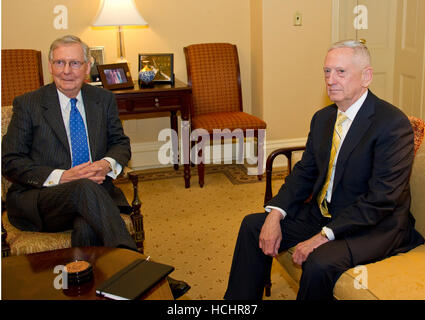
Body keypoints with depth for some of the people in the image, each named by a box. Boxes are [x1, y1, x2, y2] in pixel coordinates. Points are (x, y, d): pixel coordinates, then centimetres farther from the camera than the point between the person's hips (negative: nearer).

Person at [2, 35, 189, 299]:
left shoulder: (104, 99, 11)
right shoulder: (28, 104, 1)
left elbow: (121, 143, 17)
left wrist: (107, 164, -9)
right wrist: (62, 177, -17)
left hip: (95, 192, 2)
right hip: (40, 199, -2)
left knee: (88, 228, -35)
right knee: (85, 188, -36)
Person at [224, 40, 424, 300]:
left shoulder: (393, 123, -19)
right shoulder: (323, 118, 6)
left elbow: (382, 199, -23)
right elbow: (305, 172, 8)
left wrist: (324, 236, -26)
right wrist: (275, 214, -9)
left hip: (374, 227, -7)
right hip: (322, 214, 8)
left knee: (319, 262, -32)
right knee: (253, 225, 3)